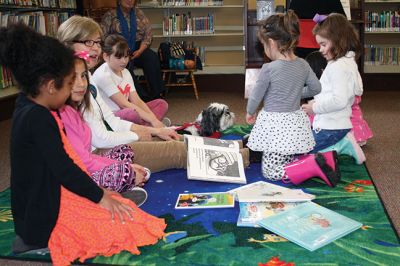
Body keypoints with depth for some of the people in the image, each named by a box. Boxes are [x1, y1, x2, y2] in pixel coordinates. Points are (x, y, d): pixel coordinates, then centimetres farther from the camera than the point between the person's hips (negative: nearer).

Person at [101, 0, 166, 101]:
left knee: (152, 58, -27)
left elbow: (148, 34, 6)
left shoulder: (139, 13, 14)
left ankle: (156, 95, -26)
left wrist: (140, 50, -10)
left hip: (138, 48, 3)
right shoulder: (110, 15, 5)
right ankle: (143, 97, -34)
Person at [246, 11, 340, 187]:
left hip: (275, 125, -7)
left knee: (271, 172, 1)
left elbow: (256, 96, -6)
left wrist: (250, 113, 14)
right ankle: (323, 160, -3)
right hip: (295, 122, 7)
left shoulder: (268, 69, -17)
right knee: (292, 162, 22)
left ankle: (314, 166, -17)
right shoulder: (303, 65, 0)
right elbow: (316, 88, 12)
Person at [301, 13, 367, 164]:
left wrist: (315, 108, -16)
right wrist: (316, 103, 7)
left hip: (330, 127, -10)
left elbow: (339, 100, -27)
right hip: (335, 123, 10)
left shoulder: (340, 66, -21)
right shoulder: (347, 62, 12)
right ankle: (343, 143, 9)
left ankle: (343, 145, -4)